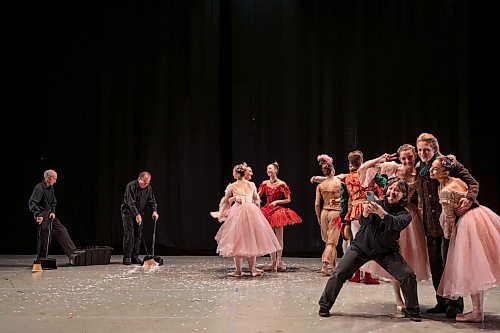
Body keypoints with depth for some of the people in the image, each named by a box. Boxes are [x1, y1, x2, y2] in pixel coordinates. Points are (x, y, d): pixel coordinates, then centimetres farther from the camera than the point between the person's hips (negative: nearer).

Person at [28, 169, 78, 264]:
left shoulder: (50, 188, 10)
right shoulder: (39, 188, -17)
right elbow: (32, 203, -23)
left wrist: (53, 212, 4)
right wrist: (38, 215, -30)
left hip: (50, 214, 8)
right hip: (42, 216, -8)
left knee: (61, 230, 5)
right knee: (44, 237, -5)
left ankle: (72, 253, 8)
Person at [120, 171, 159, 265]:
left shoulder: (148, 188, -3)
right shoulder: (131, 186, -21)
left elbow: (152, 201, 1)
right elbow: (131, 202, -26)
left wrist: (154, 211, -17)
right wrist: (137, 214, -32)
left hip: (139, 213, 6)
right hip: (128, 212, -6)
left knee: (138, 235, 4)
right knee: (129, 235, -10)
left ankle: (135, 257, 11)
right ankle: (127, 257, -5)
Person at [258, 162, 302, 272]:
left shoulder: (281, 184, -6)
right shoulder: (265, 183, 7)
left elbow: (288, 200, -3)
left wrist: (276, 201, -14)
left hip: (278, 210, -4)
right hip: (267, 210, 4)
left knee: (279, 237, -1)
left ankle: (279, 262, 6)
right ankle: (273, 262, 14)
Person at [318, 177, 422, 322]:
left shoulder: (405, 214, -8)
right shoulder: (377, 204, -8)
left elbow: (397, 224, -33)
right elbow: (363, 222, -23)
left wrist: (382, 213, -51)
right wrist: (365, 214, -47)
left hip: (385, 251, 1)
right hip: (361, 246, -1)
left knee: (408, 276, -11)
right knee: (339, 274, -10)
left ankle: (412, 310, 11)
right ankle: (325, 306, 9)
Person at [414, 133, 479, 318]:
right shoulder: (418, 170, 11)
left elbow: (473, 183, -7)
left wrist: (469, 198, -26)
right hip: (430, 224, 6)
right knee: (435, 264, 9)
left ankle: (454, 304, 7)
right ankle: (442, 302, 20)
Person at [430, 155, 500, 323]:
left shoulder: (444, 191, -17)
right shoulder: (456, 180, 8)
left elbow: (448, 218, -10)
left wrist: (448, 234, 7)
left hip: (469, 223, -9)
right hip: (480, 213, 9)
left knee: (472, 267, -2)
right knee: (478, 267, 15)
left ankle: (477, 313, 3)